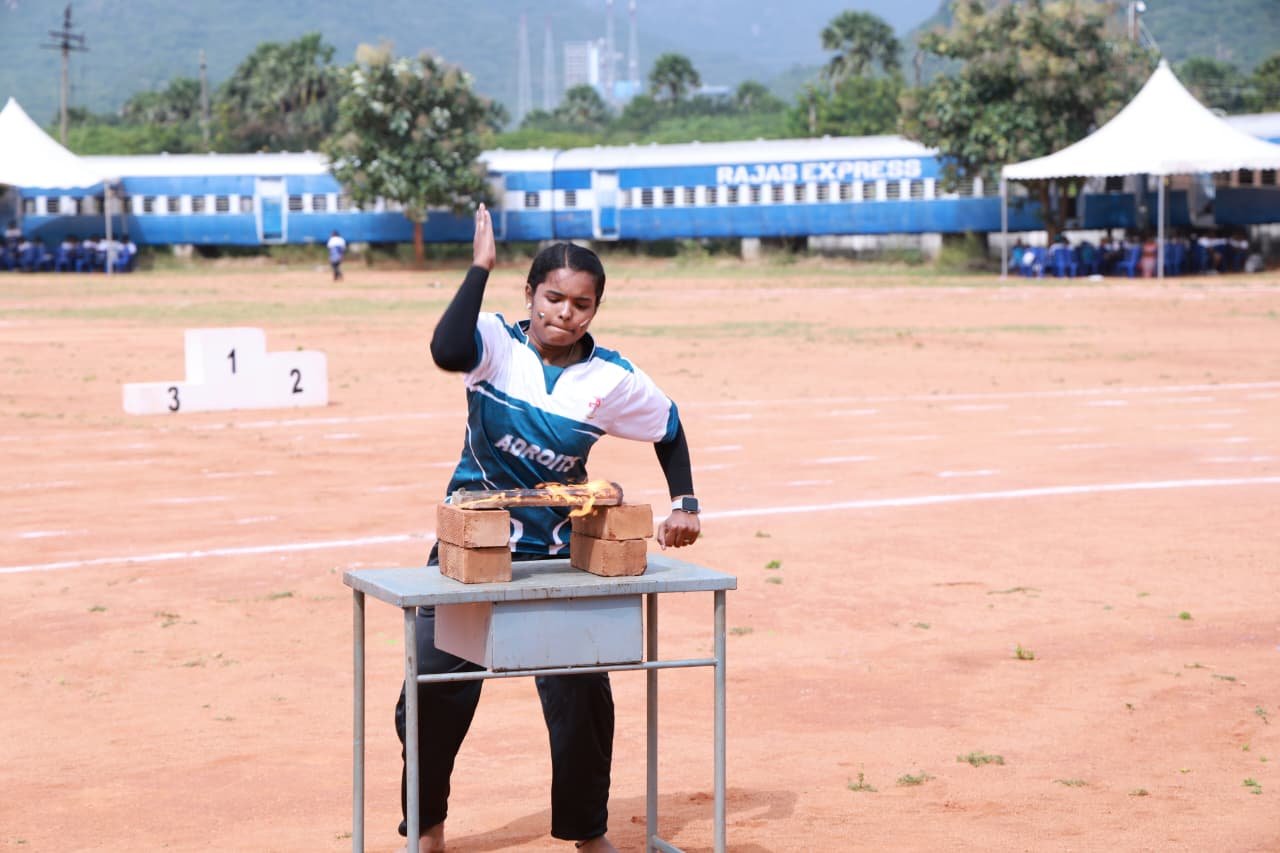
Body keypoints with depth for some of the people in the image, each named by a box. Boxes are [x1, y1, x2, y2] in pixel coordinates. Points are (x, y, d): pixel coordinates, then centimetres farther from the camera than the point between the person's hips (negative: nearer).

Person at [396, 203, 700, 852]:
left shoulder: (612, 380, -6)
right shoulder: (498, 345, -10)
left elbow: (669, 431, 10)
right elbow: (447, 352, -34)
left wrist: (684, 505, -1)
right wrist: (479, 267, -28)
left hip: (558, 555, 1)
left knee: (581, 698, 0)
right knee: (434, 694, 0)